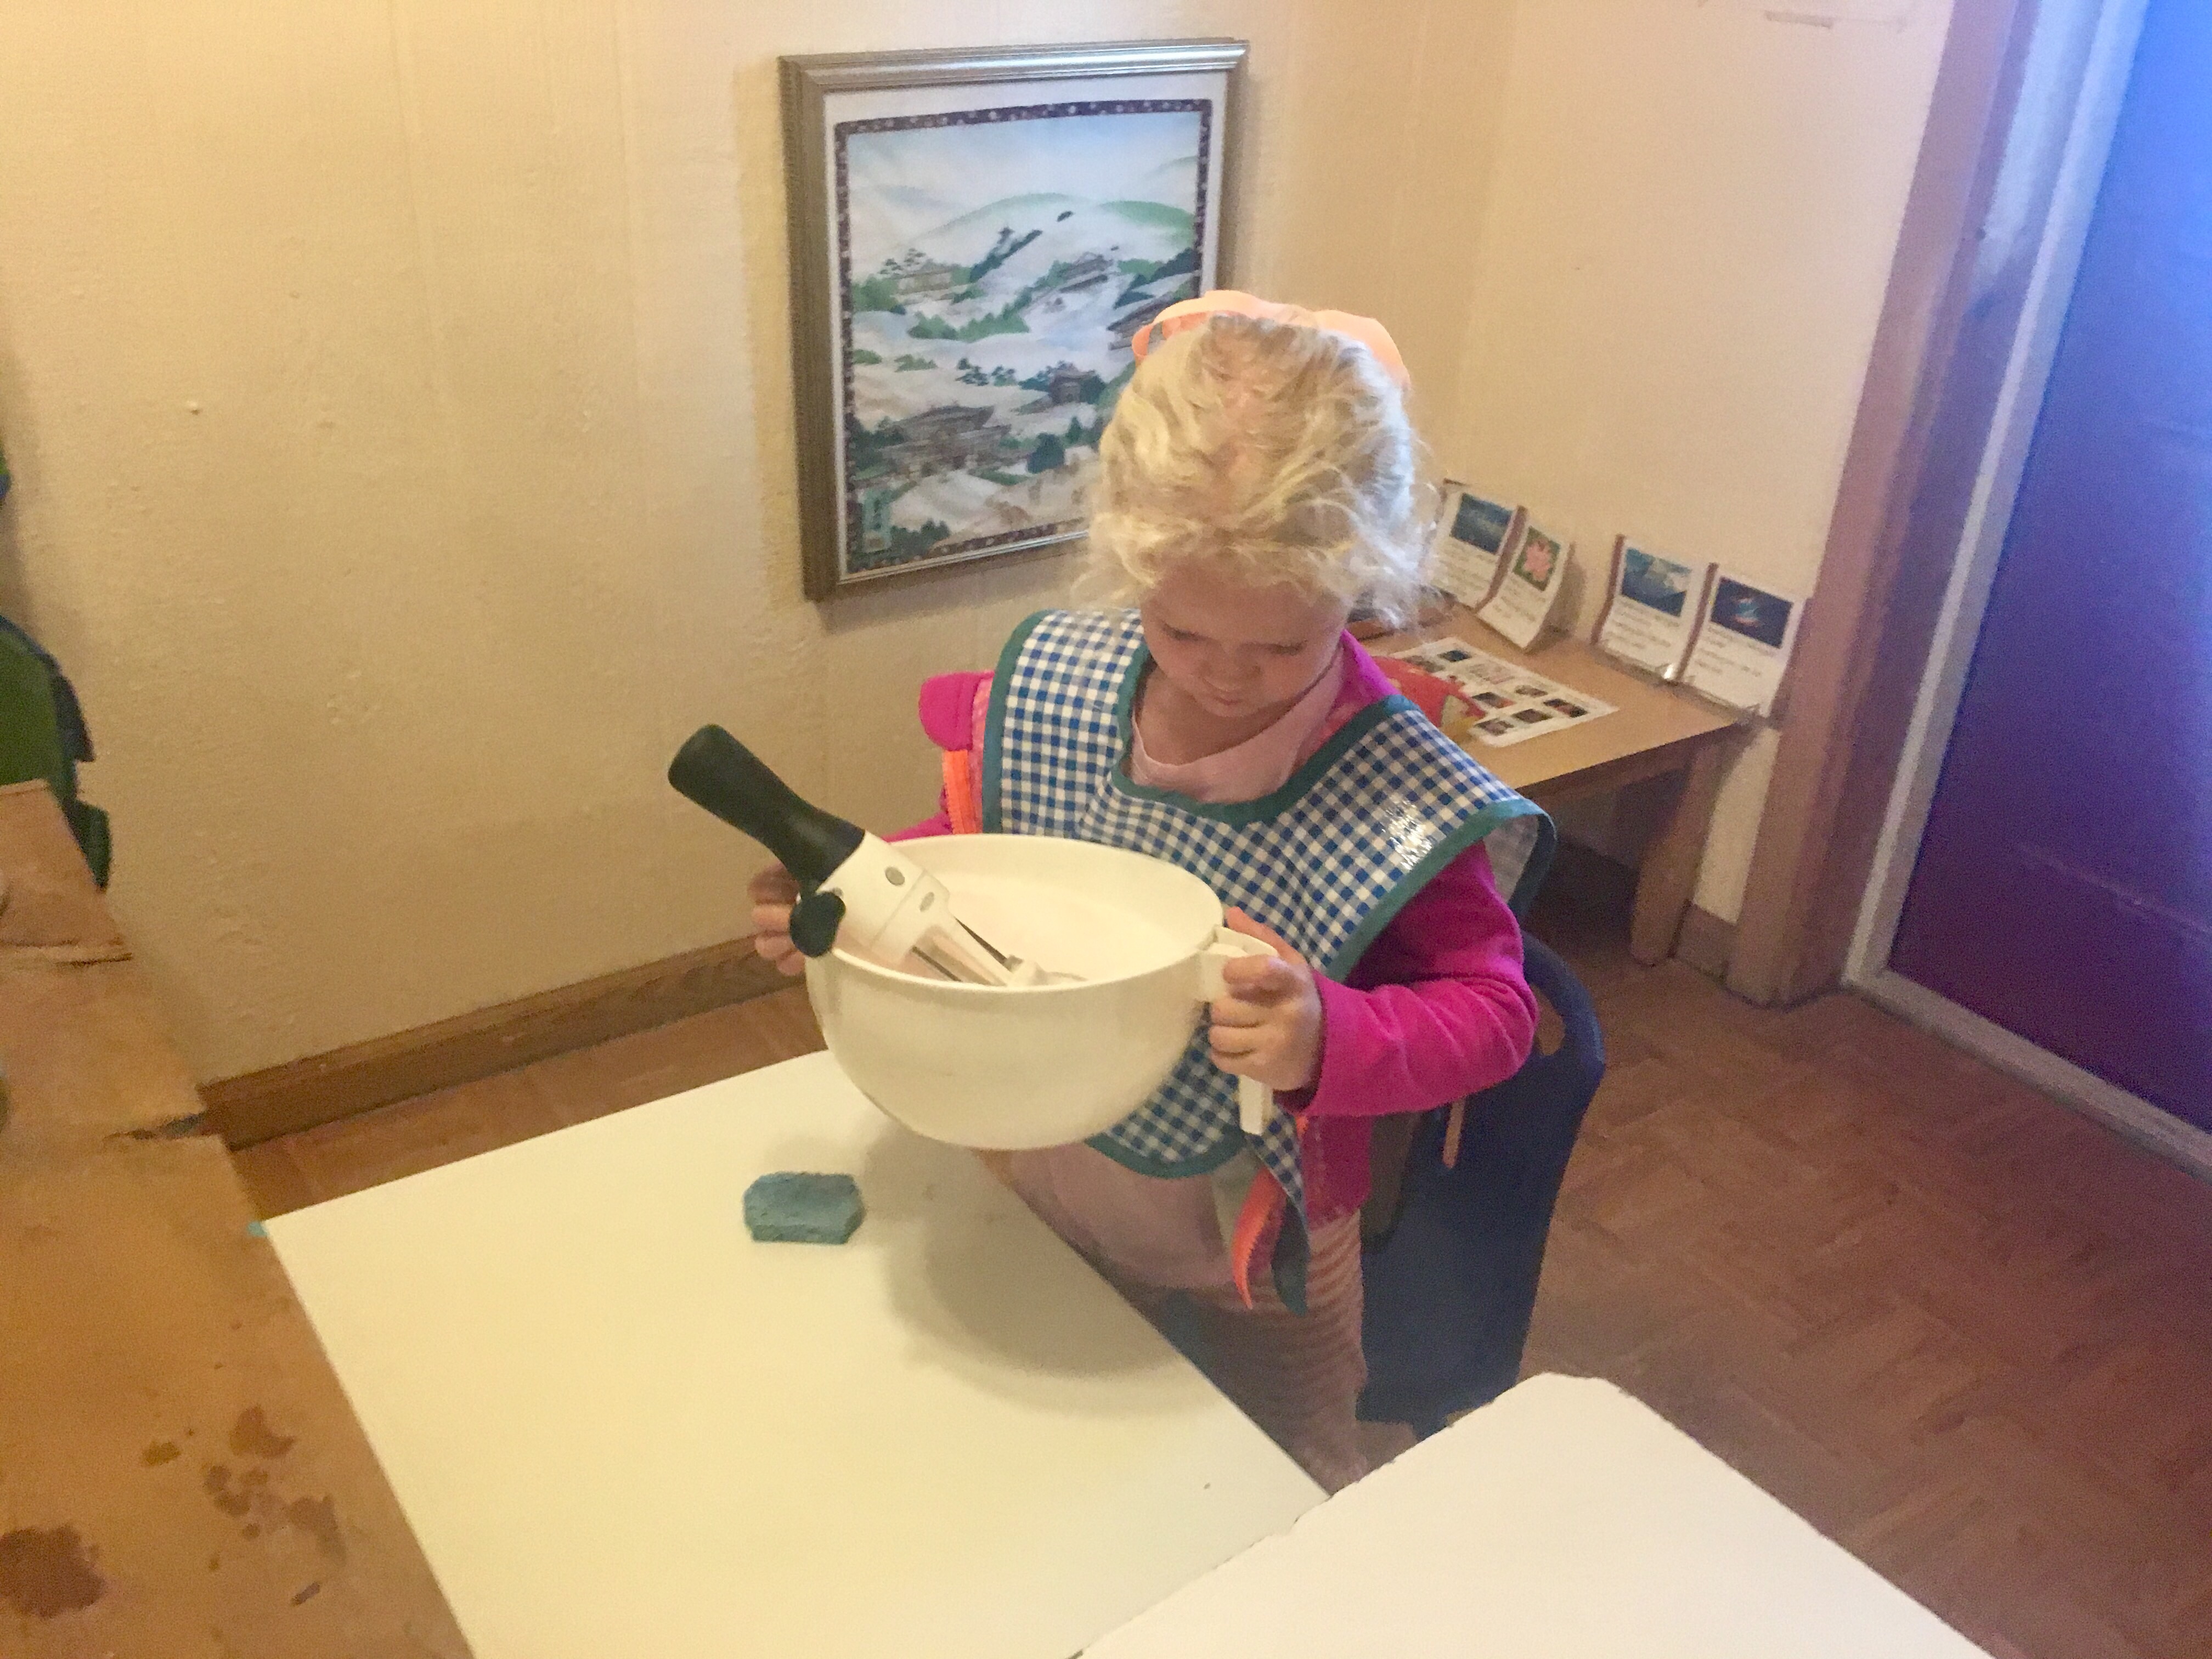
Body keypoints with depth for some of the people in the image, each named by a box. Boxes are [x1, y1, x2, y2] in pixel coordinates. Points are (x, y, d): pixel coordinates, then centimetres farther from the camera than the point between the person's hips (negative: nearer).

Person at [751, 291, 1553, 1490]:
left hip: (1253, 1244, -3)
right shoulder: (1051, 689, -16)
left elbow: (1490, 1010, -20)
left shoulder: (1397, 797, -28)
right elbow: (973, 849, 2)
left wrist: (1331, 1039, -39)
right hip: (1045, 1185, 4)